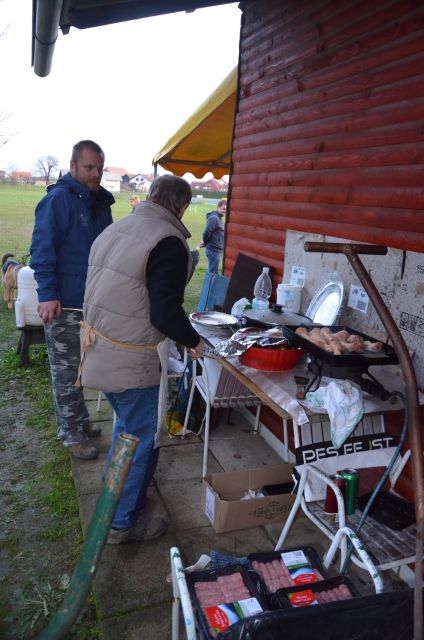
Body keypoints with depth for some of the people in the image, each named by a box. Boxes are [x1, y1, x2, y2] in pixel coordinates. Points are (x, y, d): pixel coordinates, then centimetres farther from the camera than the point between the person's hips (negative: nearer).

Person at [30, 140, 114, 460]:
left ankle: (80, 420, 34)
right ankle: (72, 434, 17)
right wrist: (47, 294, -22)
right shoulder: (57, 200, -12)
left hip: (94, 301, 7)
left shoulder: (101, 202, 12)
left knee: (83, 368, 18)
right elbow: (42, 250, -15)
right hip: (64, 304, -7)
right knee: (66, 373, 4)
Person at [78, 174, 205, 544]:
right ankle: (125, 522, 26)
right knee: (143, 439, 9)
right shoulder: (168, 241, -18)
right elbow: (166, 314, -22)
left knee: (127, 427, 27)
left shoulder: (115, 229, 9)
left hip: (99, 351, 9)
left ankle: (113, 501, 44)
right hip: (132, 360, -9)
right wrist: (194, 341, -3)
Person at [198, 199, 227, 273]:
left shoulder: (219, 218, 14)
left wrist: (205, 243, 8)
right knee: (213, 272, -3)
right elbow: (207, 232, -24)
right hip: (214, 250, -10)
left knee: (212, 271, 18)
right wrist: (205, 243, -7)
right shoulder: (214, 218, -18)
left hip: (218, 249, 10)